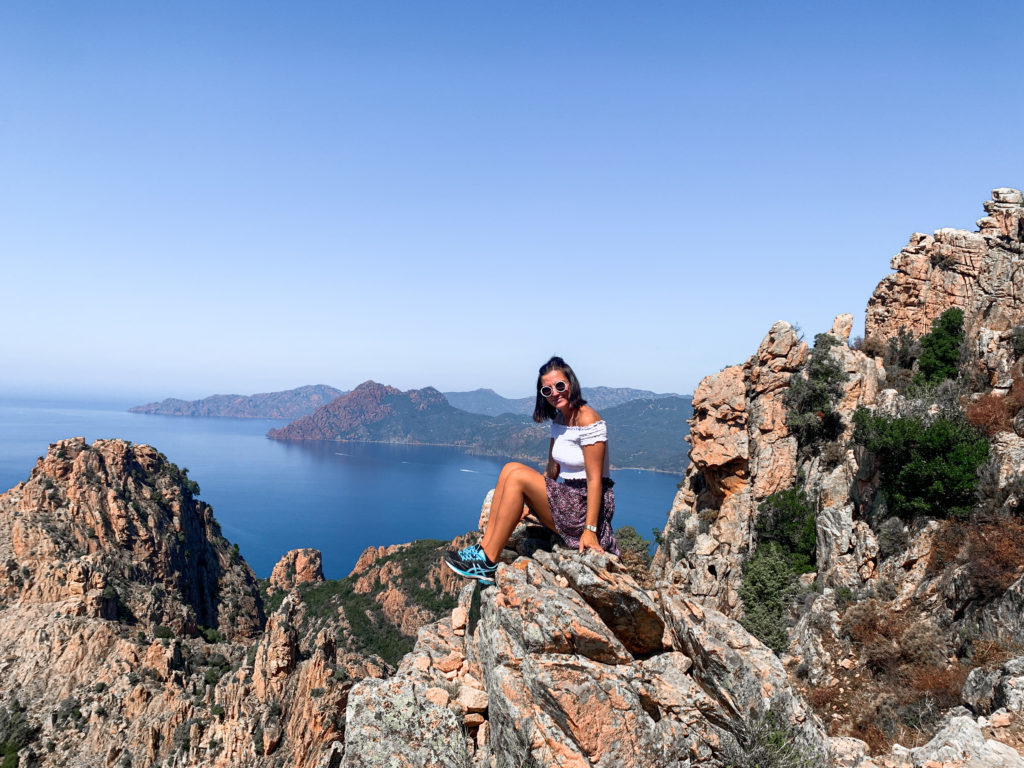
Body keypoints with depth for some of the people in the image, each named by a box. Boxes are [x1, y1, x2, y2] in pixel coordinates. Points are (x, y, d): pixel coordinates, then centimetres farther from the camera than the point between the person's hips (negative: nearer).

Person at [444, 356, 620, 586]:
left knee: (518, 476, -20)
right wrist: (531, 503, 5)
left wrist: (590, 530, -23)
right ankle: (484, 549, -11)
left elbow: (595, 480, -20)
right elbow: (552, 471, 14)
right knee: (510, 468, -5)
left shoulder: (587, 420, -17)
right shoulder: (558, 420, 10)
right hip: (566, 497, 9)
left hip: (586, 506, -9)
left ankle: (488, 563, -16)